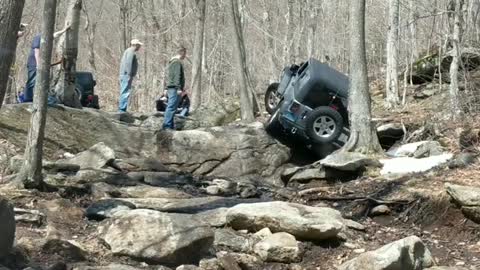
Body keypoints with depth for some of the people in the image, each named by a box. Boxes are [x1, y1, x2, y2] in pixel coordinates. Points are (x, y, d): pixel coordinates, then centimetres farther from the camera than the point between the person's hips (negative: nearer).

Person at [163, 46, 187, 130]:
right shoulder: (177, 62, -12)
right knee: (172, 107, -11)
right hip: (174, 88, -11)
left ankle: (170, 125, 16)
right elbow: (177, 76, -19)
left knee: (170, 107, 12)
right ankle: (167, 125, -12)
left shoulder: (172, 62, 20)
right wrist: (179, 88, -21)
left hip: (171, 88, 11)